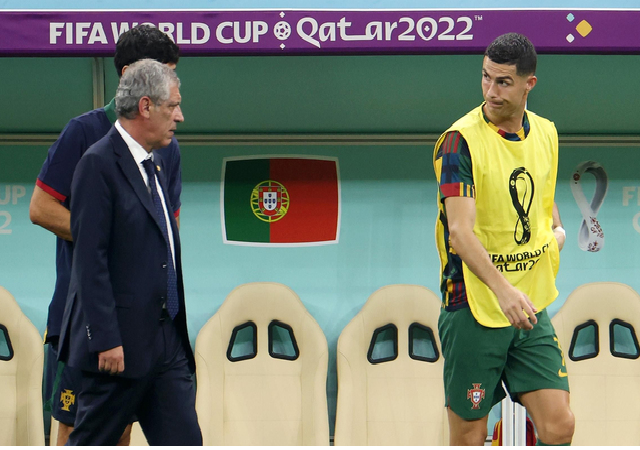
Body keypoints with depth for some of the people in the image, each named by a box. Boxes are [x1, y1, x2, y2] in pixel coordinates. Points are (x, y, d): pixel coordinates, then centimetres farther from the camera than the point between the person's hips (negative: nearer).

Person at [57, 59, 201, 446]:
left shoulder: (155, 165, 16)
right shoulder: (99, 164, -13)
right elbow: (90, 259, -17)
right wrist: (106, 340, -21)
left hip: (167, 341, 8)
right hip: (120, 342, -8)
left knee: (183, 441, 2)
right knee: (91, 442, 3)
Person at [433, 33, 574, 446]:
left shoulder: (545, 133, 7)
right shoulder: (460, 141, -13)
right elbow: (461, 231, -22)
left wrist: (556, 230, 5)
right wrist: (502, 289, -37)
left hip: (532, 310, 5)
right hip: (474, 309, -5)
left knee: (559, 427, -4)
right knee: (469, 438, 0)